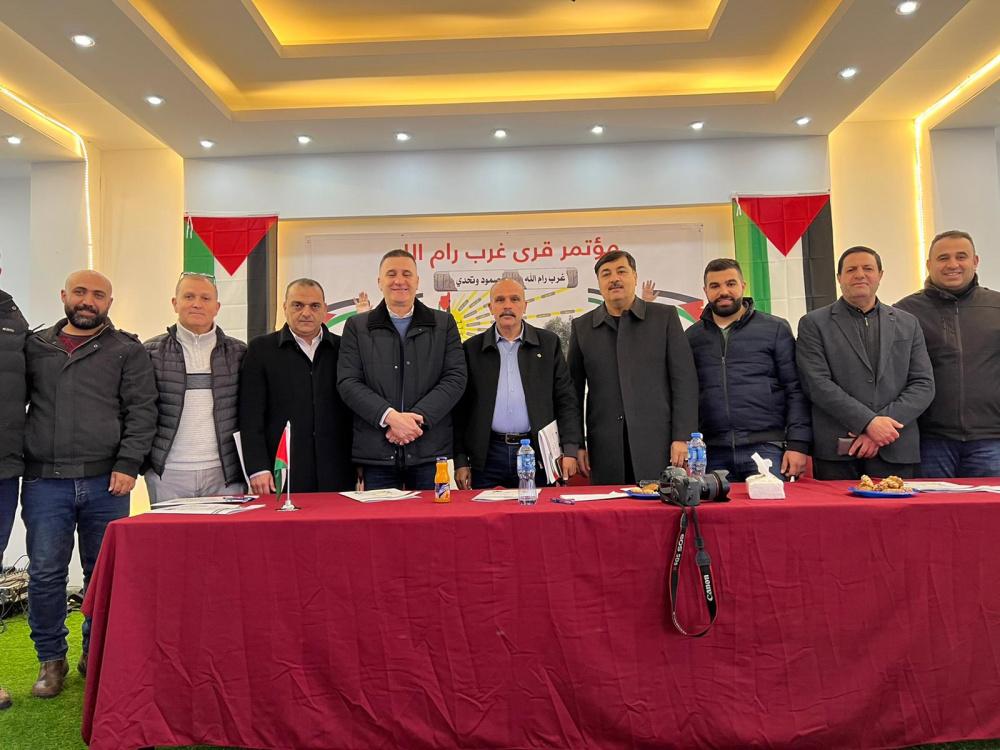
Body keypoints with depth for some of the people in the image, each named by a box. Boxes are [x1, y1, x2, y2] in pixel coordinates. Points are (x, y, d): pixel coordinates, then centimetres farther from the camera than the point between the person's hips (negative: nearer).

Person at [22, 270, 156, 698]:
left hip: (106, 482, -1)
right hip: (44, 481, 1)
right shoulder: (34, 347, 13)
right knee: (45, 573, 4)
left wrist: (127, 464, -9)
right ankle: (51, 659, 21)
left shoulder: (127, 350, 6)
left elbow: (141, 411, 0)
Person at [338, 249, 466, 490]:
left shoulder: (444, 324, 9)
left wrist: (417, 417, -12)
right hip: (376, 451, 0)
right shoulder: (357, 327, 9)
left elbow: (455, 379, 0)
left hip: (430, 451, 0)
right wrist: (390, 417, -14)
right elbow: (348, 382, 0)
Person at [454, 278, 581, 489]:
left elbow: (565, 400, 5)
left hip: (537, 453, 0)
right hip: (488, 456, 0)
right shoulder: (472, 349, 6)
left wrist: (570, 449, -3)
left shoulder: (549, 343, 7)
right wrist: (460, 460, 1)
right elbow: (461, 409, 6)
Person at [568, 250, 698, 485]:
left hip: (658, 444, -1)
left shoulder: (665, 317, 5)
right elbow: (574, 390, 10)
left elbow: (685, 379, 1)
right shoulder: (582, 327, 10)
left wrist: (683, 437, -6)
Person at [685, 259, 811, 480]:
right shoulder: (691, 337, 11)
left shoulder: (776, 329, 6)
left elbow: (795, 390, 2)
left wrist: (798, 444, -6)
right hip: (712, 453, 2)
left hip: (766, 447, -1)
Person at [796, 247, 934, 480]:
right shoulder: (813, 323, 3)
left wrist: (883, 424, -8)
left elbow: (923, 384, 7)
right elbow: (817, 384, -7)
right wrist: (868, 422, -15)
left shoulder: (907, 324, 14)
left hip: (895, 450, 3)